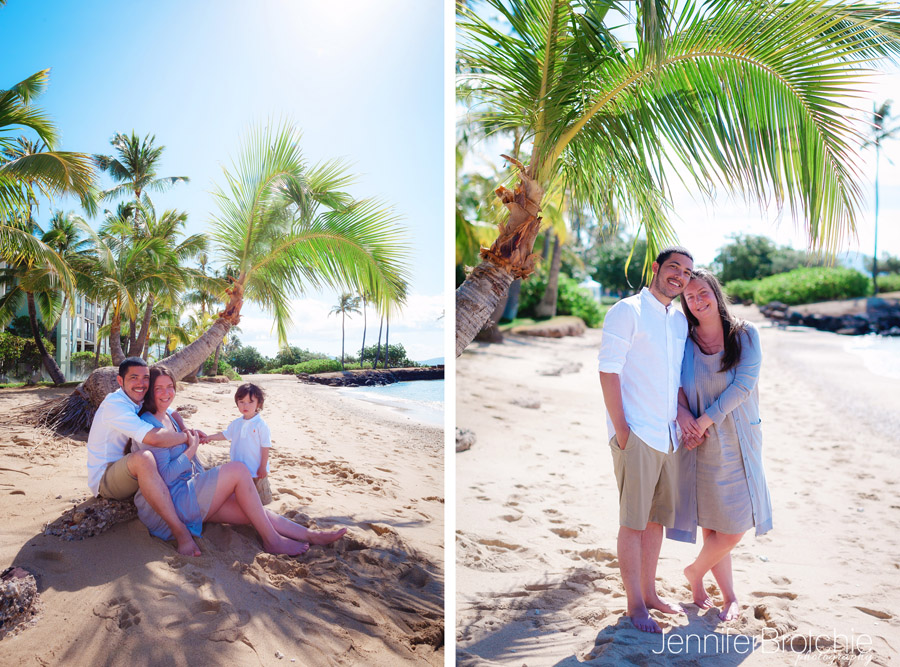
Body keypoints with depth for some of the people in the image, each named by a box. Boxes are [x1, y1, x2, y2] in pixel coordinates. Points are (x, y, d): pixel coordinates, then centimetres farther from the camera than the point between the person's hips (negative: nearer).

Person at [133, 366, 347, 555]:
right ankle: (272, 540, -14)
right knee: (237, 470, -20)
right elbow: (165, 476, -21)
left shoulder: (168, 415, 14)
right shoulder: (150, 425, -16)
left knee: (252, 512, -5)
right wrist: (192, 449, -12)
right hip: (169, 503, -9)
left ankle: (310, 535, -3)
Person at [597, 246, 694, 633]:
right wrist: (620, 429, -15)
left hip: (668, 435, 7)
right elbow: (608, 371, -11)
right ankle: (635, 605, 11)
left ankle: (649, 592, 29)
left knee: (657, 518, 15)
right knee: (633, 522, 0)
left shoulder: (681, 320, 15)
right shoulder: (627, 311, -6)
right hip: (636, 435, -7)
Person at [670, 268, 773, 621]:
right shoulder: (684, 340, 0)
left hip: (738, 441, 0)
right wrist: (682, 411, -20)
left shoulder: (745, 334, -3)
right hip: (702, 445, 0)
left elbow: (743, 385, -12)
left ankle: (695, 571, 28)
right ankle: (729, 597, 27)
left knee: (735, 526, 1)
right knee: (711, 525, 5)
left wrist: (705, 420, -16)